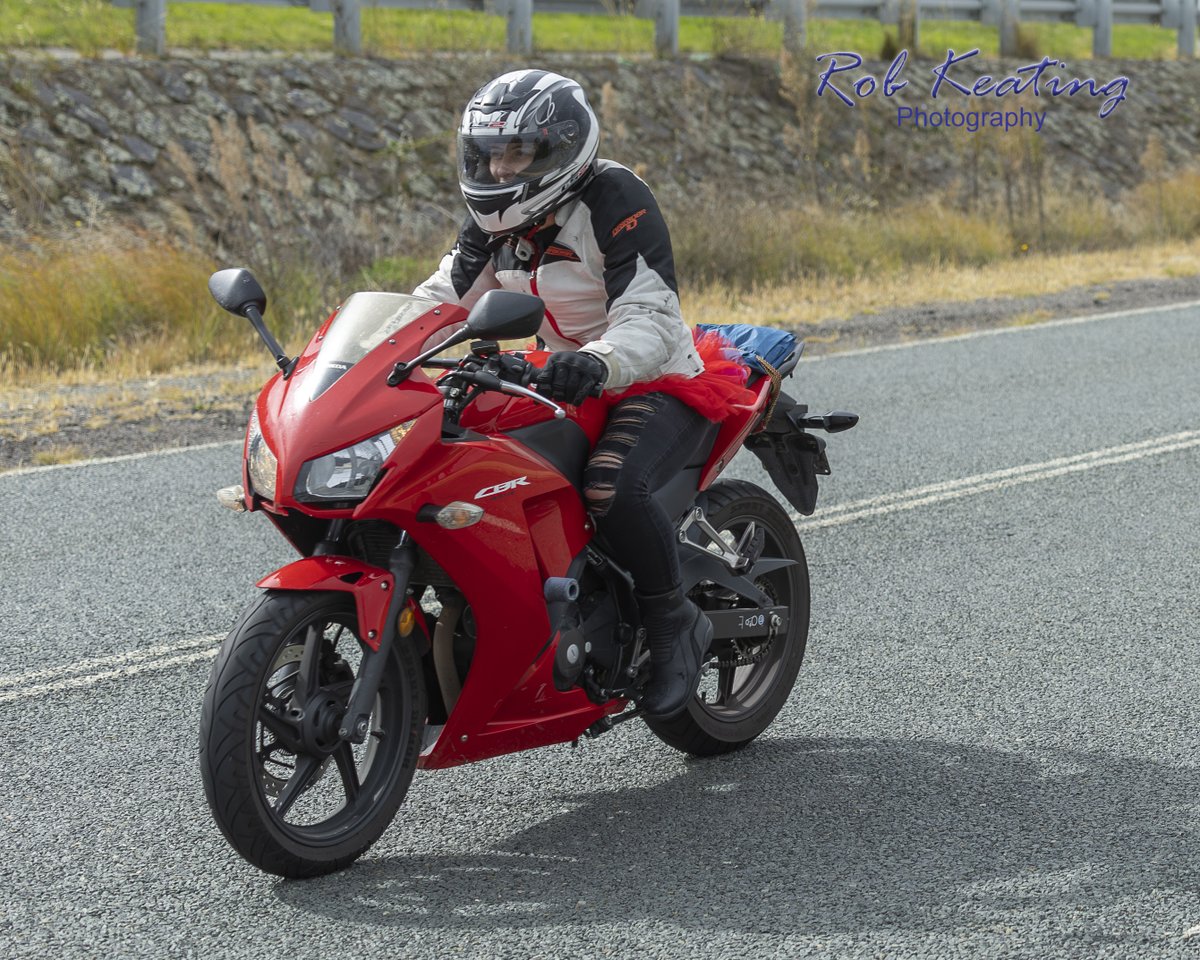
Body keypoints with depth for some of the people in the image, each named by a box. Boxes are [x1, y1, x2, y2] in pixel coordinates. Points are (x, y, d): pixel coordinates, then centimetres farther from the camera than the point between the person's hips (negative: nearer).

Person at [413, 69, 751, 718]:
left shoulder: (615, 201, -21)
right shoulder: (499, 217, 3)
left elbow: (651, 322, -30)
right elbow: (441, 298, 7)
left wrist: (595, 362, -50)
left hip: (656, 382, -8)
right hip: (565, 382, 8)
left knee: (611, 489, -36)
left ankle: (675, 623, -13)